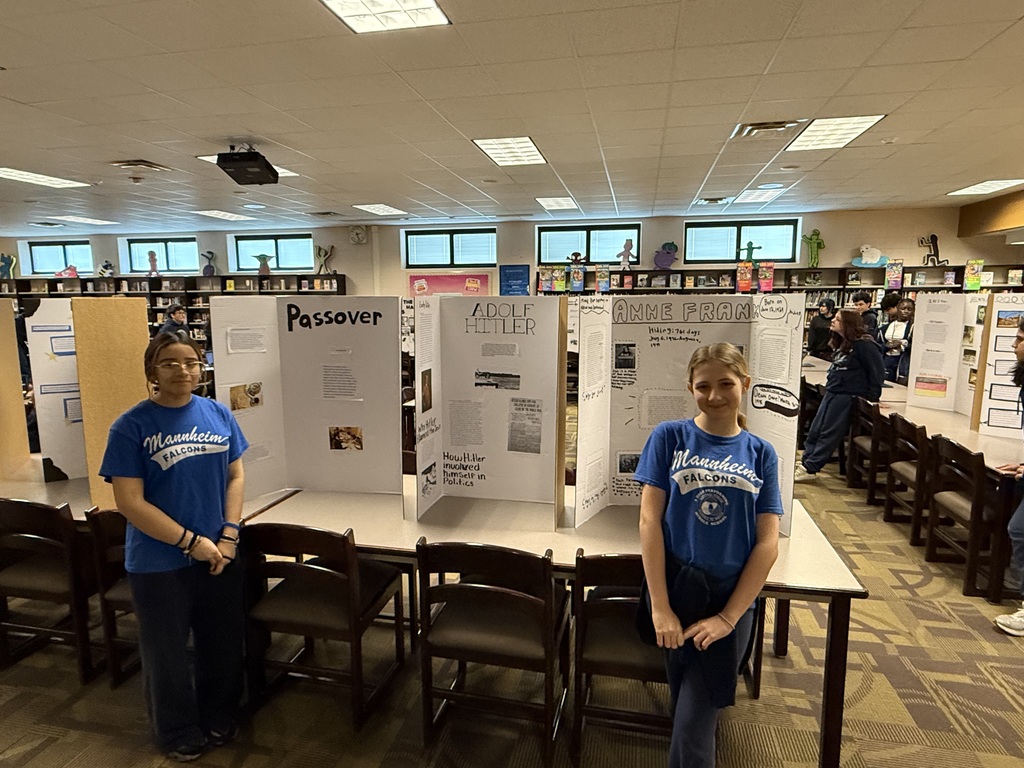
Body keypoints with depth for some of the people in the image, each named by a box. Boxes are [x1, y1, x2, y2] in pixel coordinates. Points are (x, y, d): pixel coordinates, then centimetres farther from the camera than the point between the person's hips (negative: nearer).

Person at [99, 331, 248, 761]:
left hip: (219, 555, 3)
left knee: (223, 643, 18)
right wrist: (191, 541, -16)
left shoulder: (218, 414, -1)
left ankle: (219, 719, 43)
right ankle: (178, 733, 40)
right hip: (158, 561, -3)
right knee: (167, 651, 16)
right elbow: (130, 502, -14)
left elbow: (235, 475, 4)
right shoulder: (131, 427, -12)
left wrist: (229, 534, -7)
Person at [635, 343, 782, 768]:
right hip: (676, 589, 0)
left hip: (732, 598, 1)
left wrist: (728, 617, -8)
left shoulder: (761, 453, 1)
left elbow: (767, 544, -1)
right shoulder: (669, 437, -3)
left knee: (693, 728, 1)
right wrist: (660, 607, -11)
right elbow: (650, 520, -7)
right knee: (687, 709, 13)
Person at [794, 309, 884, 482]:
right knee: (815, 429, 8)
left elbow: (876, 371, -14)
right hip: (832, 393, 9)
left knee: (829, 433, -3)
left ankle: (809, 469, 0)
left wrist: (873, 397, -12)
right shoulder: (842, 344, 14)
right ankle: (805, 462, 15)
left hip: (847, 396, -9)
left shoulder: (864, 344, -13)